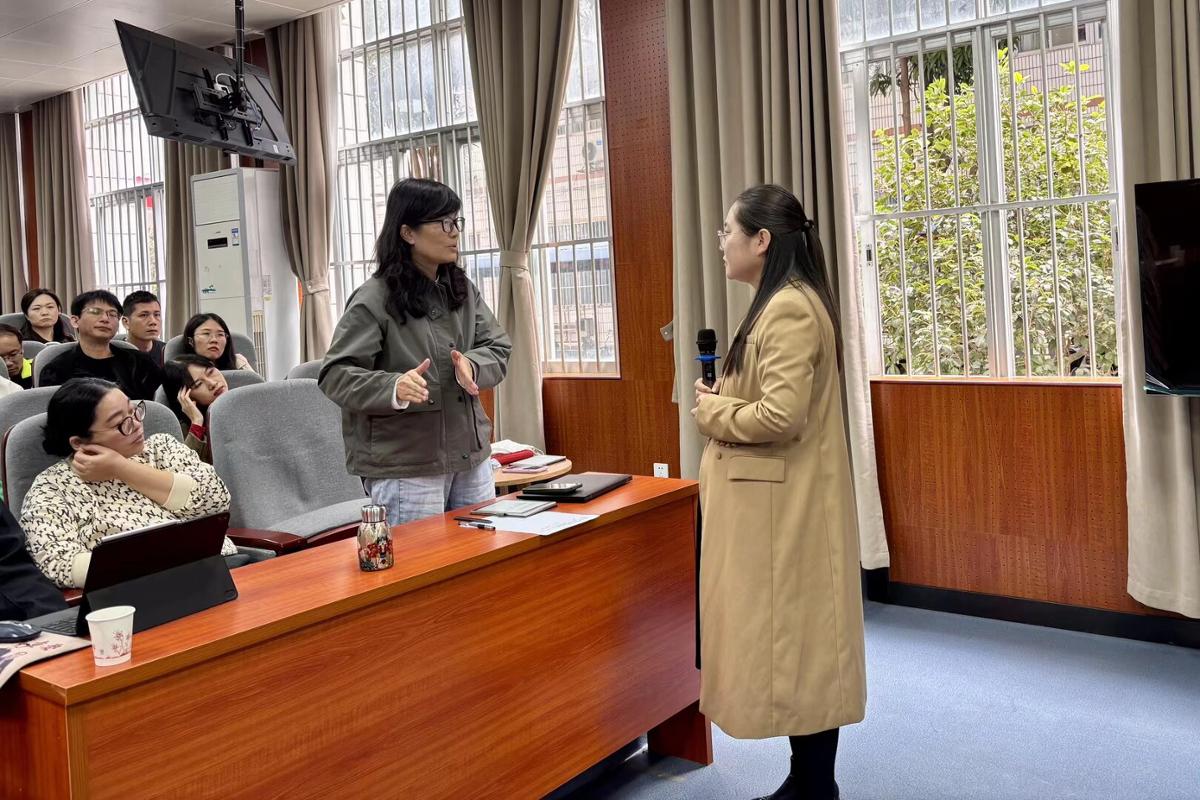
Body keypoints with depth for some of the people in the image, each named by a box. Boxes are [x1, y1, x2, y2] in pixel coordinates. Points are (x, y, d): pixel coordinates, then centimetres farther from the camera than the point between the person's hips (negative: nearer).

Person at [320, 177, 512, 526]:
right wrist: (393, 388, -32)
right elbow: (334, 375, -14)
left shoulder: (462, 288, 8)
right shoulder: (374, 299, -12)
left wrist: (472, 366, -15)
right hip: (405, 468, -6)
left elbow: (498, 349, 7)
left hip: (472, 458, 7)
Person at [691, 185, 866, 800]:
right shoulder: (781, 304, 14)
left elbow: (780, 416, -26)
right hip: (774, 504, 10)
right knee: (791, 643, 16)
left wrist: (710, 411, -11)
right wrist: (720, 403, 3)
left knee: (795, 642, 1)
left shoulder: (789, 309, -18)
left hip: (785, 509, -10)